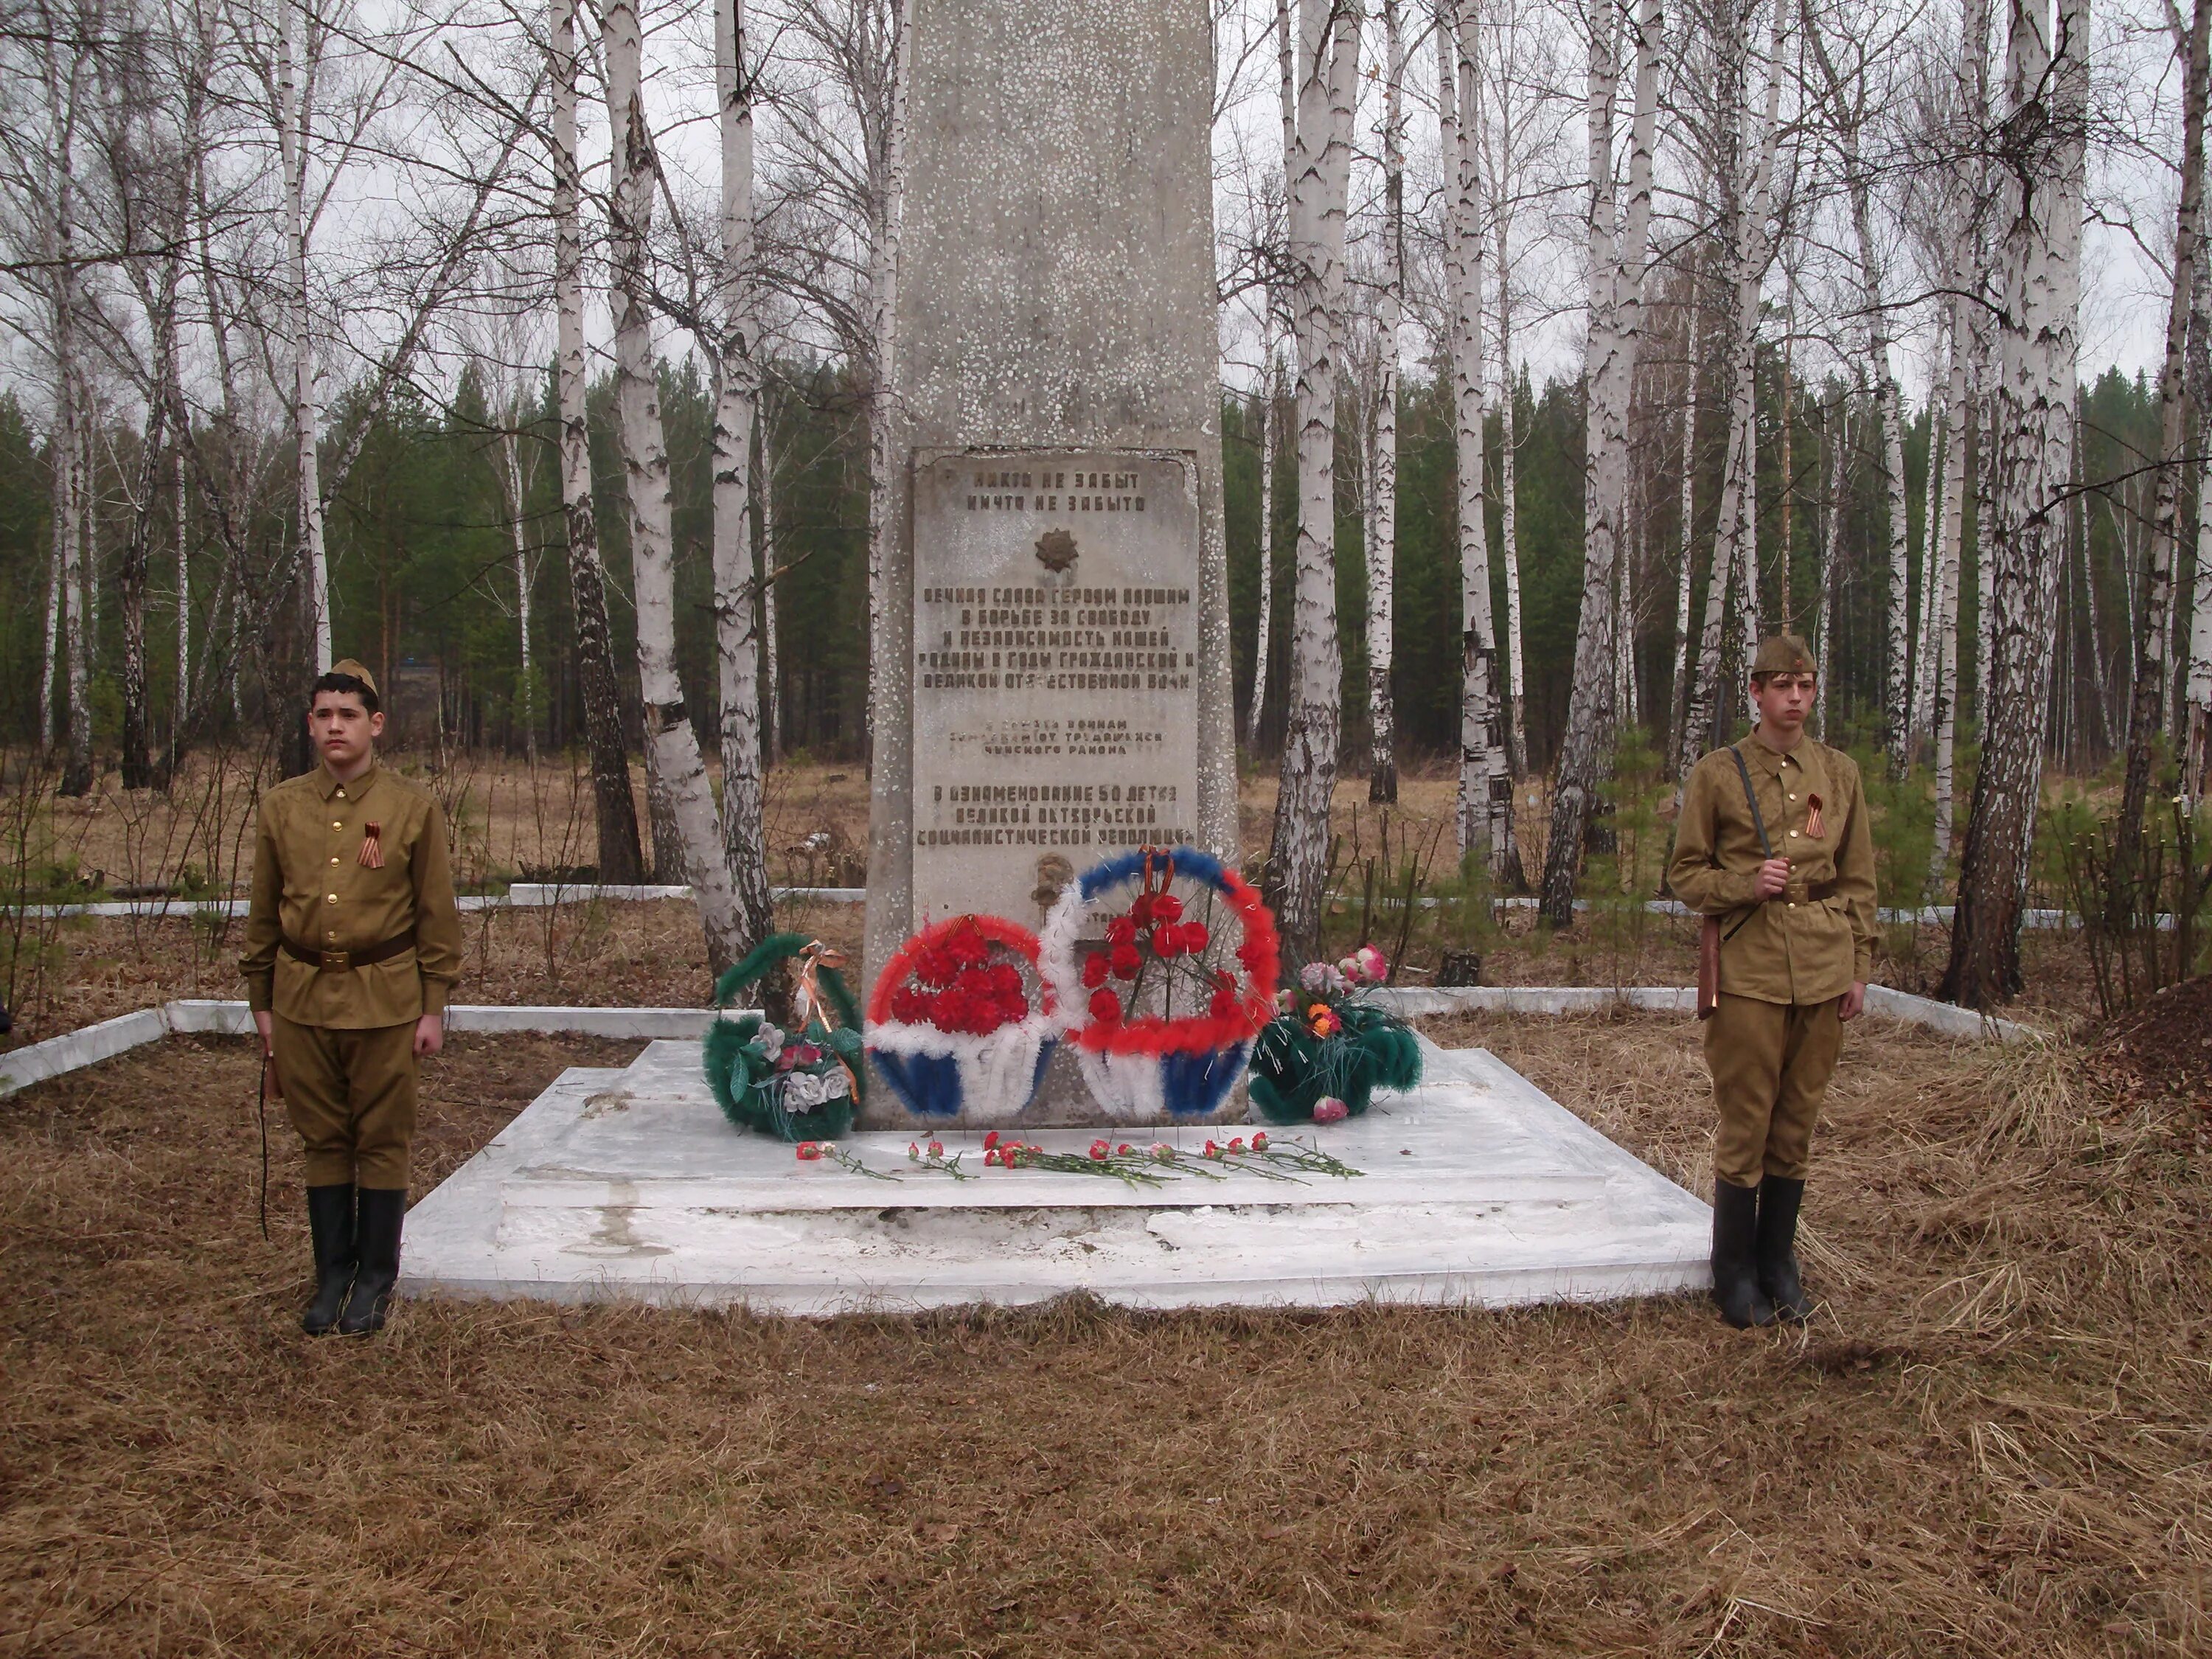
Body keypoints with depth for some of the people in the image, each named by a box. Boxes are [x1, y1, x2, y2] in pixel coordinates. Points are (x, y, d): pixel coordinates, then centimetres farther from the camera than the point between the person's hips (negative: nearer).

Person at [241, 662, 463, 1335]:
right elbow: (263, 915, 11)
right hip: (302, 999, 3)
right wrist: (262, 1004, 10)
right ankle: (332, 1277, 22)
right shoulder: (280, 807, 5)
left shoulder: (413, 807, -3)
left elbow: (438, 915, -1)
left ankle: (375, 1280, 17)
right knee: (323, 1141, 10)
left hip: (385, 1000, -3)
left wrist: (434, 1007, -4)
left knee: (382, 1143, 5)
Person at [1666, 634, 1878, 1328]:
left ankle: (1778, 1263, 22)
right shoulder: (1717, 774, 1)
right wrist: (1744, 886, -14)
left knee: (1797, 1122, 9)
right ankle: (1736, 1274, 11)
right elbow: (1684, 874, 4)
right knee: (1745, 1126, -2)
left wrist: (1859, 966, 8)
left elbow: (1859, 879, 13)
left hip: (1822, 970, 3)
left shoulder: (1839, 773, 10)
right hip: (1748, 971, -3)